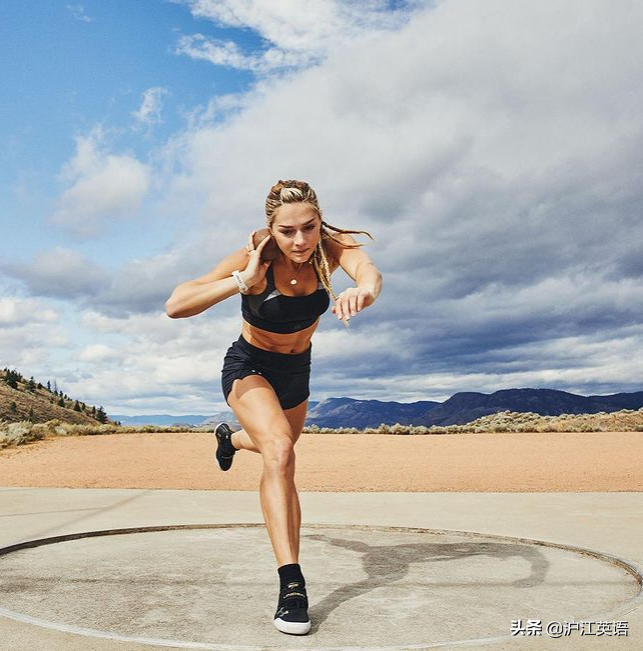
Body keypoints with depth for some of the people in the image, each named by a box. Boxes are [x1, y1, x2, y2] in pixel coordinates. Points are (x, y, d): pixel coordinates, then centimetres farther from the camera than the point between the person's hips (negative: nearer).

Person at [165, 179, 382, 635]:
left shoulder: (330, 247, -23)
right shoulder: (253, 259, -29)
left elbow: (367, 268, -46)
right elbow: (175, 306, -38)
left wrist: (363, 287, -69)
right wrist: (242, 281, -48)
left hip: (297, 370, 5)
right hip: (249, 367, -4)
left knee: (280, 448, 29)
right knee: (280, 452, -31)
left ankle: (231, 437, 64)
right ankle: (291, 582, -27)